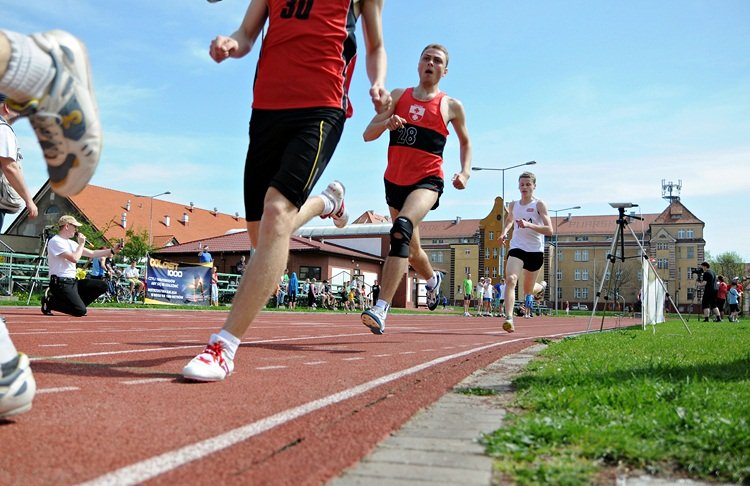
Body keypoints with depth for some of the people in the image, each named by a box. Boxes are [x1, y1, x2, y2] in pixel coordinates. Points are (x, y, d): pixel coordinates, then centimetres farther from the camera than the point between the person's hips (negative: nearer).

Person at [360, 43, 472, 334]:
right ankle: (433, 279, 53)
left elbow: (465, 141, 20)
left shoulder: (451, 106, 5)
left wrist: (465, 172, 2)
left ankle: (381, 309, -38)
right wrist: (387, 123, -19)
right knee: (411, 248, 17)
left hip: (427, 181, -4)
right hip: (395, 181, 4)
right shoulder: (398, 96, 8)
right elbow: (368, 135, 3)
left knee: (401, 229, -32)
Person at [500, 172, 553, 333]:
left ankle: (541, 286, 51)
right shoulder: (513, 205, 7)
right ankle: (509, 318, -31)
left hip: (535, 251, -2)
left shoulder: (539, 204, -6)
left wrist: (529, 225, -28)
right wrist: (504, 232, 10)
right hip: (517, 248, 2)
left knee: (528, 291, 13)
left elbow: (549, 230, -15)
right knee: (510, 279, -25)